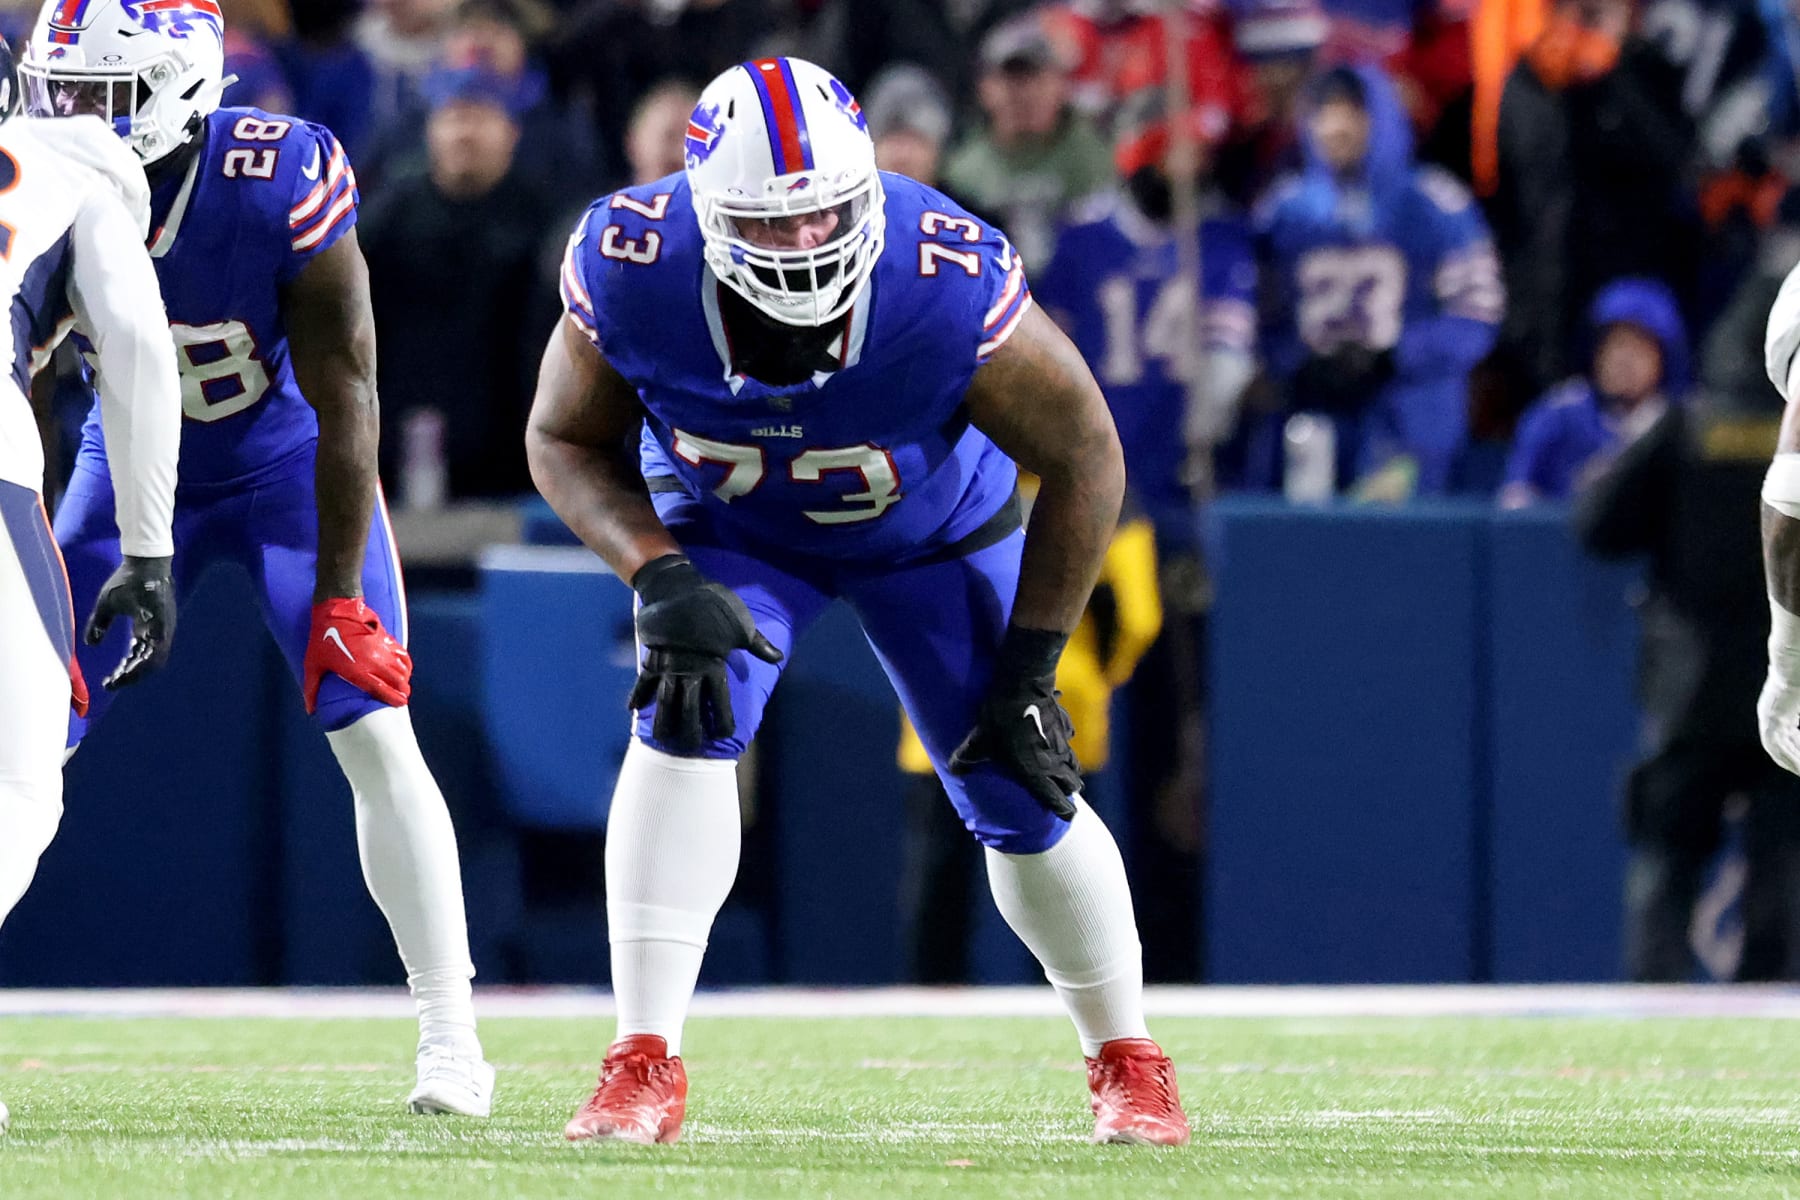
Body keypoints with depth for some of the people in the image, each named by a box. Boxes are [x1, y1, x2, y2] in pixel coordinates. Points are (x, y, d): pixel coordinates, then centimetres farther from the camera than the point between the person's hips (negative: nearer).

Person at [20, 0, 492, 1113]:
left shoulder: (280, 184, -30)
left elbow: (345, 398, -22)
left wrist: (339, 599, -22)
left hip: (287, 466, -3)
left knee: (375, 732, -14)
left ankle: (451, 1035, -7)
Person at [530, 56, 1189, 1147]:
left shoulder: (948, 288, -39)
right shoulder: (634, 271, -34)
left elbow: (1083, 457, -22)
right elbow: (568, 443, -15)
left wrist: (1028, 668, -19)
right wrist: (661, 578, -32)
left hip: (933, 528, 0)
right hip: (728, 528, 0)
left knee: (1019, 796, -1)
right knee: (686, 718, -25)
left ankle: (1129, 1062, 24)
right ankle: (645, 1065, -21)